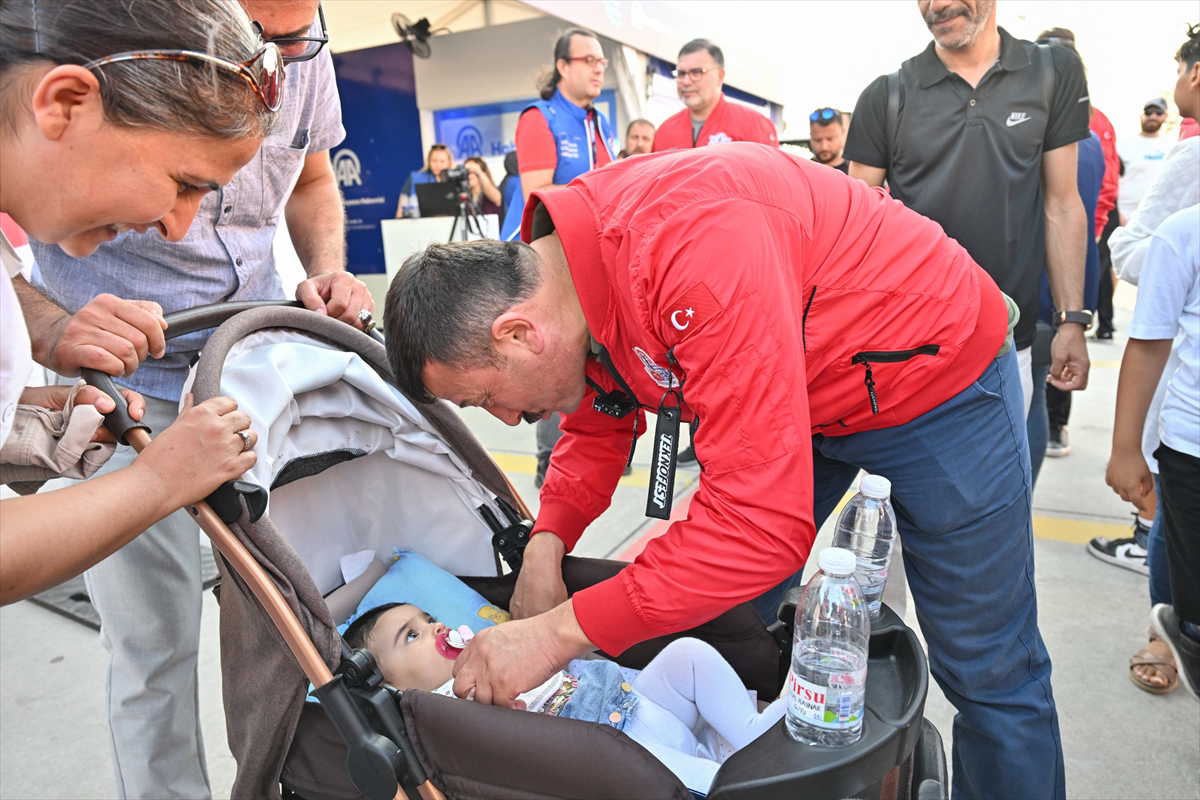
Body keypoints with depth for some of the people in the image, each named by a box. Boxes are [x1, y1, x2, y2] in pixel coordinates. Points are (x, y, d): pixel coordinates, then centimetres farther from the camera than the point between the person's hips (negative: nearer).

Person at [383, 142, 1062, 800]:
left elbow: (762, 523, -41)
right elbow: (598, 429, 4)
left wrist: (560, 632, -34)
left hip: (939, 377, -6)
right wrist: (546, 545, -13)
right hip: (810, 392, 7)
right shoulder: (559, 275, -11)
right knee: (719, 616, 9)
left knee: (987, 665, 5)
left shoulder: (696, 248, -40)